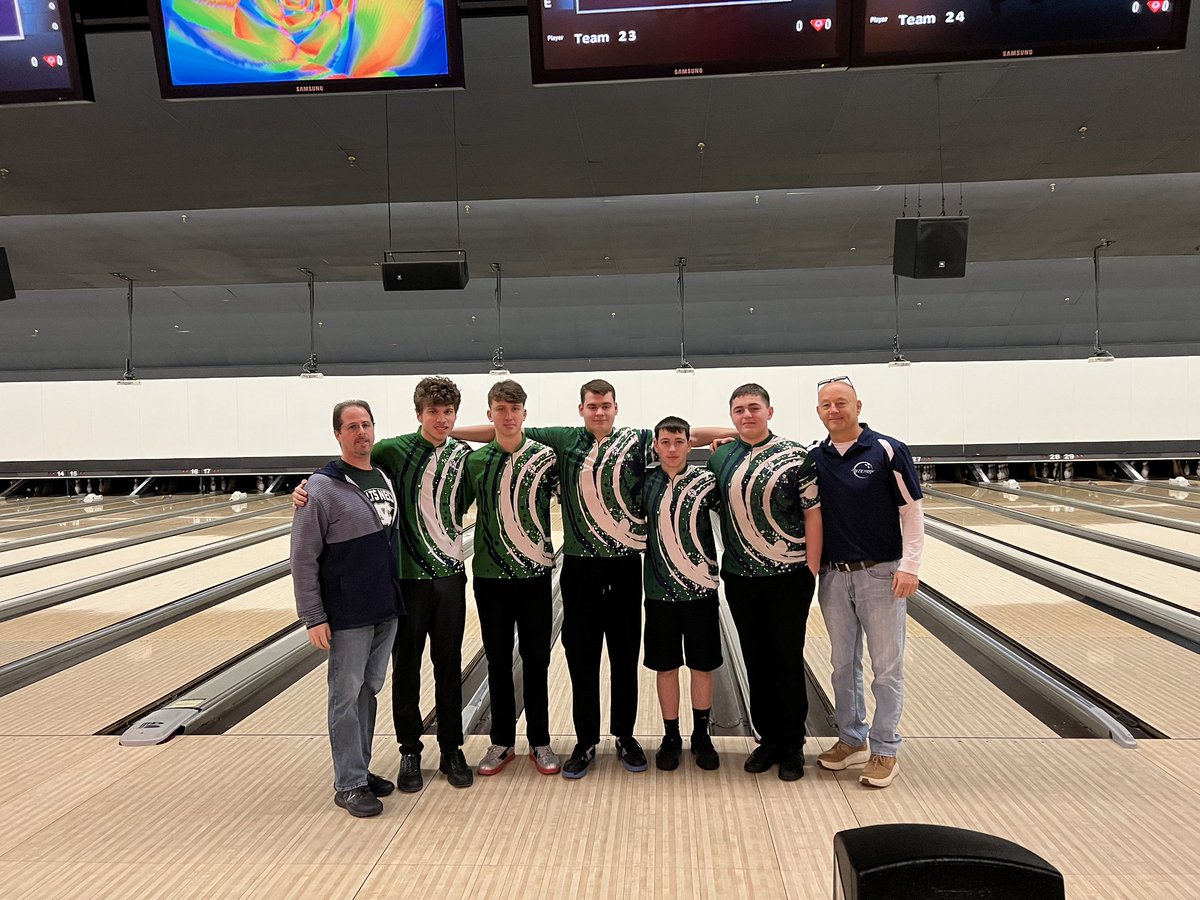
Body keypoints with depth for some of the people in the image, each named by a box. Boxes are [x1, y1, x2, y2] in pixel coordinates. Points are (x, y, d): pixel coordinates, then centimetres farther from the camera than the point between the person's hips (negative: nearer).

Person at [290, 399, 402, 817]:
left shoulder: (386, 478, 7)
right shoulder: (322, 488, -12)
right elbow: (303, 558, -12)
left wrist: (396, 593, 13)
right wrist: (313, 617, -13)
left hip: (387, 609, 6)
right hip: (348, 615, -6)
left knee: (370, 689, 16)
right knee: (347, 695, 4)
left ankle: (360, 768, 30)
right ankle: (349, 785, 16)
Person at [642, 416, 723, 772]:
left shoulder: (705, 481, -4)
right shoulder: (645, 481, 0)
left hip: (700, 589, -1)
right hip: (659, 589, 1)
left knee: (701, 665, 10)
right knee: (665, 666, 10)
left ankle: (701, 736, 26)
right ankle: (671, 737, 25)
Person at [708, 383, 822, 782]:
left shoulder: (796, 457, -6)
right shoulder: (719, 459, 5)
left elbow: (813, 514, -6)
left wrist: (811, 570, -9)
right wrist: (720, 564, 8)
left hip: (788, 576, -3)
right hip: (740, 579, 4)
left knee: (787, 660, 6)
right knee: (756, 661, 12)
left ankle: (792, 745, 21)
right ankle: (768, 739, 27)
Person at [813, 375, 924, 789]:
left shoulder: (888, 451, -7)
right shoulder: (813, 459, 3)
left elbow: (911, 512, -5)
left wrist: (909, 566, -13)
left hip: (881, 574, -3)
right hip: (834, 577, 4)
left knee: (886, 666, 5)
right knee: (843, 664, 14)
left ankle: (885, 750, 18)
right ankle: (851, 739, 29)